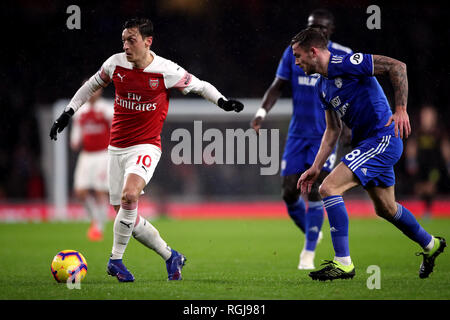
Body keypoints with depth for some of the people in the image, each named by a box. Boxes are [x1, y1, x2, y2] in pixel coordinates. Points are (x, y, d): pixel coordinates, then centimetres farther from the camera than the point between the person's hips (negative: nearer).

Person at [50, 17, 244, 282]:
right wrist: (68, 113, 15)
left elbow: (200, 86, 4)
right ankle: (171, 256, 22)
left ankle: (116, 259, -17)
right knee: (127, 218, 5)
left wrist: (223, 102, -12)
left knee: (129, 195, -31)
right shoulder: (116, 64, -2)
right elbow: (93, 85, 17)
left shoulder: (167, 71, -11)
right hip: (116, 148, 5)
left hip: (146, 147, -5)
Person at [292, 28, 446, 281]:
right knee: (385, 208, 22)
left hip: (382, 139, -10)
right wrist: (316, 168, 14)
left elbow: (397, 66, -19)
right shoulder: (323, 86, 13)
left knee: (329, 188, -18)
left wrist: (401, 109, -26)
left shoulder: (345, 64, -16)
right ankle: (430, 245, 44)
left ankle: (343, 263, -16)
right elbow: (333, 130, 20)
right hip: (366, 142, 10)